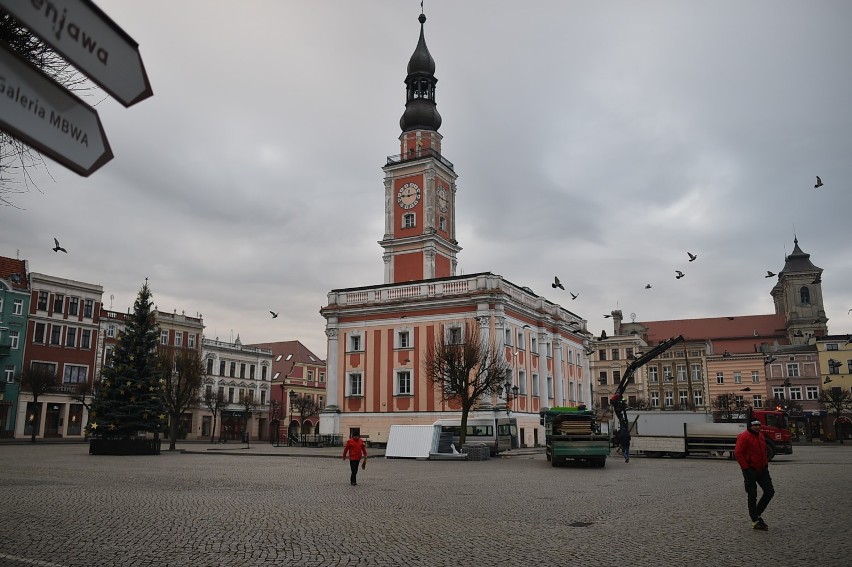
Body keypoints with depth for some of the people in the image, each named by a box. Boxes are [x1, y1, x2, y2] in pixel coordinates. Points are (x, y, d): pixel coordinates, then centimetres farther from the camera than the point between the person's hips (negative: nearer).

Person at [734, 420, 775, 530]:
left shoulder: (760, 435, 11)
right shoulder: (744, 437, -15)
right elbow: (738, 453, -18)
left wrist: (766, 463, 15)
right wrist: (746, 468, -20)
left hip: (762, 469, 8)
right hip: (750, 471, -8)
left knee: (770, 491, 5)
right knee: (752, 495, 0)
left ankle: (758, 513, 21)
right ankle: (755, 521, 10)